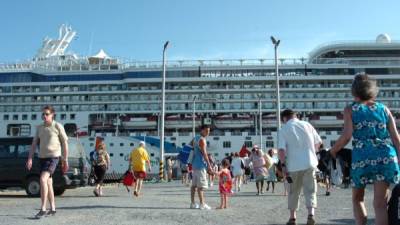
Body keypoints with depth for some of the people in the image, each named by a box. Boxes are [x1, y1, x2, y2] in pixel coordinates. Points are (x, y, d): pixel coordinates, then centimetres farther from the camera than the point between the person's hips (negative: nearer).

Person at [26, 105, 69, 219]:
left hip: (53, 157, -6)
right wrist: (30, 158, -2)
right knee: (48, 183, 12)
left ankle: (43, 209, -19)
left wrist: (65, 160, -3)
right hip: (42, 158, 6)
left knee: (43, 179, -22)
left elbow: (65, 143, -2)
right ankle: (52, 209, 23)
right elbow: (34, 144, 10)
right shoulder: (39, 127, 11)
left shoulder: (58, 126, -4)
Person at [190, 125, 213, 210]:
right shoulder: (202, 140, -13)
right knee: (201, 185, -8)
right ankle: (202, 204, -8)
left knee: (194, 185, 9)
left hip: (195, 164, 9)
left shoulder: (195, 138, 16)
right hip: (200, 165, -9)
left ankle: (192, 203, 12)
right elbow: (204, 153, -20)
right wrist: (209, 165, -21)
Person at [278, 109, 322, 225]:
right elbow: (318, 142, 9)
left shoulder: (283, 130, -3)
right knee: (310, 190, 7)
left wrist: (283, 165, -4)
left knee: (293, 192, 13)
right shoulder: (307, 124, 4)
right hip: (309, 163, 1)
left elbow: (281, 150, -13)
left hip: (294, 165, -1)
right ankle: (311, 214, -9)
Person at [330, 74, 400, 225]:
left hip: (362, 158, -1)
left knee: (357, 198, 20)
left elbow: (346, 136, -6)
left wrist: (332, 152, 7)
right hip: (386, 157, 2)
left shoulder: (350, 110, 6)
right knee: (380, 203, 0)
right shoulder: (384, 109, 14)